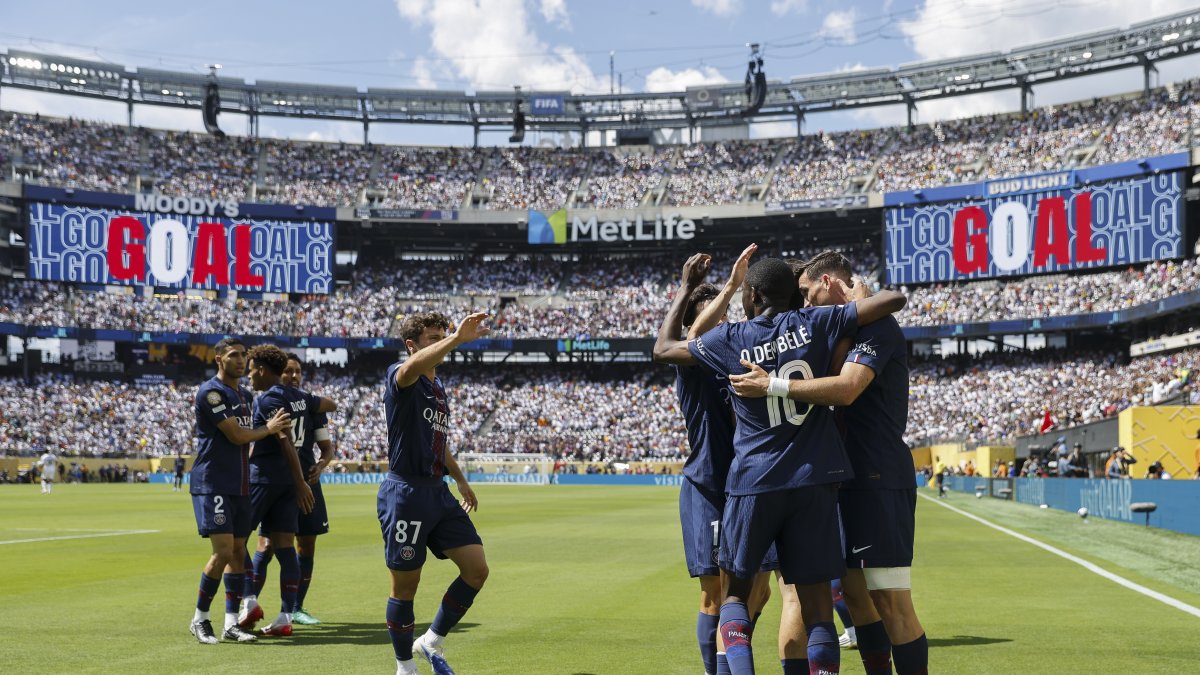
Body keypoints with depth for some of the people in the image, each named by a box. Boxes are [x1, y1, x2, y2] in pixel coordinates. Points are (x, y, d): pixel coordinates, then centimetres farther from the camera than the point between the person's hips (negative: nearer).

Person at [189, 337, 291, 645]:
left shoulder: (244, 395, 16)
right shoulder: (210, 392, -11)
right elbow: (237, 435, -15)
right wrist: (269, 428, -1)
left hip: (240, 486, 8)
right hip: (212, 484, -8)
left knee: (238, 551, 5)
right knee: (223, 551, -11)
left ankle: (231, 622, 9)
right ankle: (200, 618, 5)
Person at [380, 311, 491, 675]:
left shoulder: (438, 387, 17)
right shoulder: (400, 377, -8)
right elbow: (414, 365, -35)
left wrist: (460, 480, 31)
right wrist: (457, 338, -46)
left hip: (438, 492, 8)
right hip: (406, 493, -8)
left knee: (477, 568, -1)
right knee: (405, 586, 2)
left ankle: (432, 641, 16)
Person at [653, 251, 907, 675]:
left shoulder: (730, 339, 0)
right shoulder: (813, 324, 2)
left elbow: (663, 349, 15)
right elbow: (894, 300, 0)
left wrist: (686, 288, 24)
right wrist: (857, 296, 21)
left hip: (754, 482, -1)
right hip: (815, 480, 1)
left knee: (735, 591, 15)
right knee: (817, 604, 3)